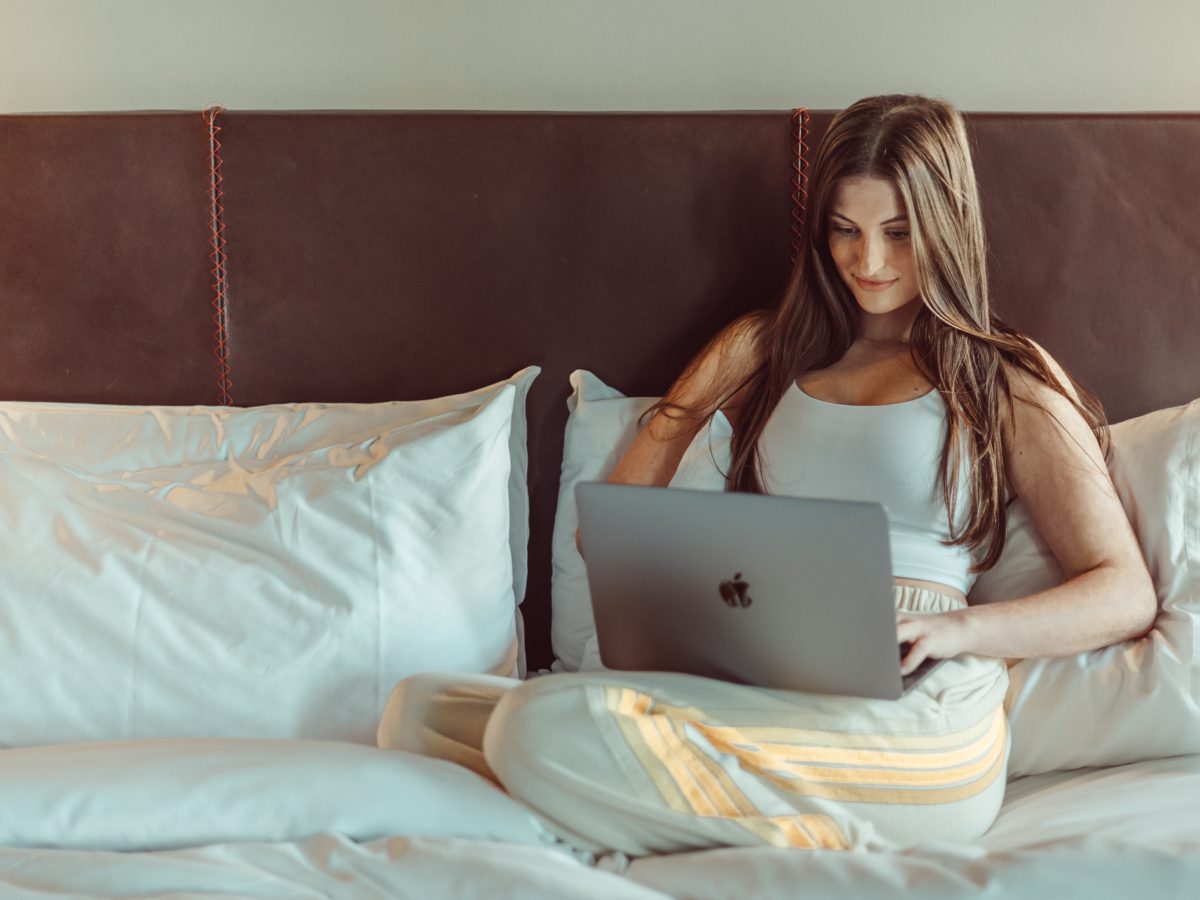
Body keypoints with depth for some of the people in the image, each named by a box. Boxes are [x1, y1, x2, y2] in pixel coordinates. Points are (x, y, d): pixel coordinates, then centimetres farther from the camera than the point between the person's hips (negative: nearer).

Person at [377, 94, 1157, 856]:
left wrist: (954, 630, -13)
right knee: (422, 708, -16)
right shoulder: (763, 348, 24)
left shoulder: (1006, 379, 12)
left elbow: (1127, 595, 5)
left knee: (549, 728, -29)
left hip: (913, 709, -6)